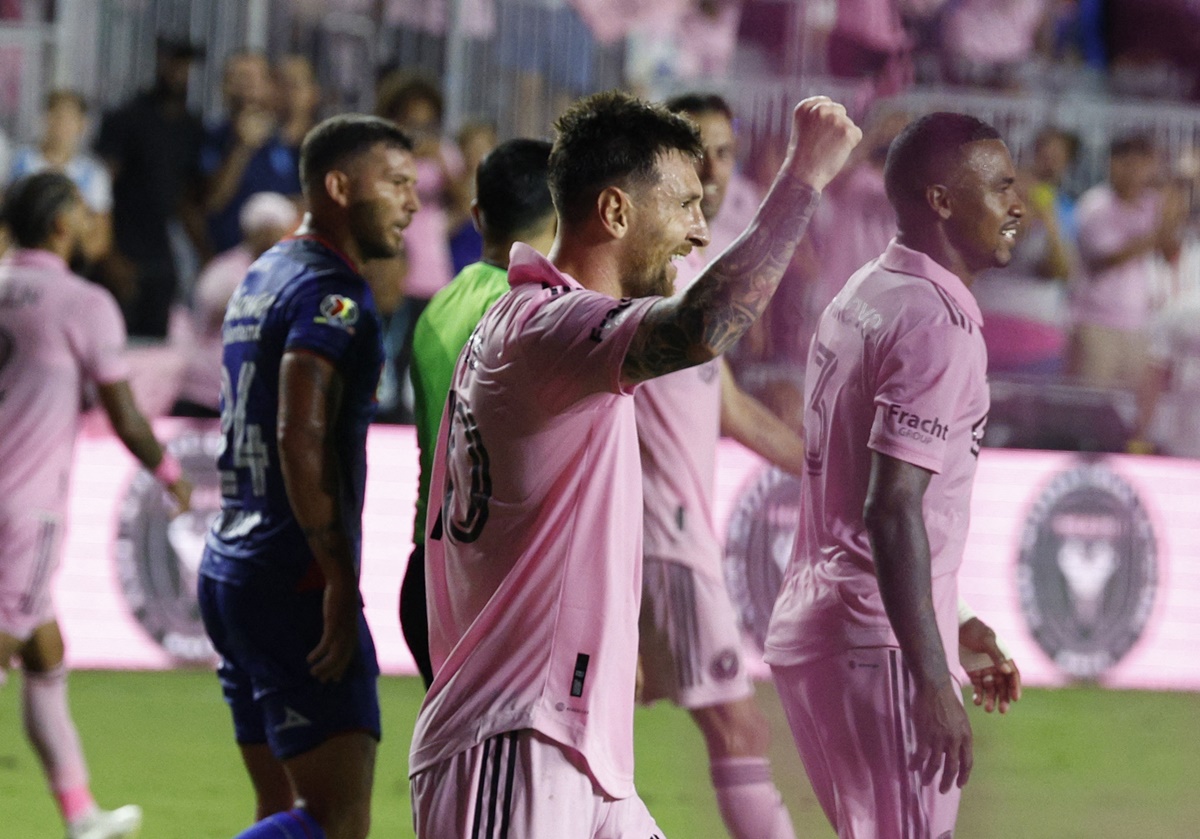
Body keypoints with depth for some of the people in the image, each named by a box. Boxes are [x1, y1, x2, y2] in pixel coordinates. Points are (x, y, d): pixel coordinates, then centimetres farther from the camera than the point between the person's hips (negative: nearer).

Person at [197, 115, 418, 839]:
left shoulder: (263, 278, 19)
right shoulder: (331, 293, -12)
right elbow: (302, 440, -22)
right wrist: (341, 583, -22)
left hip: (231, 564, 10)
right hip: (294, 581, -10)